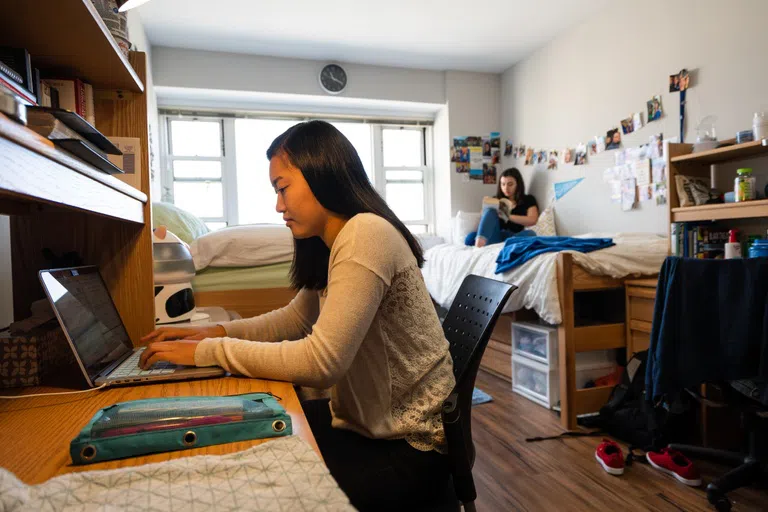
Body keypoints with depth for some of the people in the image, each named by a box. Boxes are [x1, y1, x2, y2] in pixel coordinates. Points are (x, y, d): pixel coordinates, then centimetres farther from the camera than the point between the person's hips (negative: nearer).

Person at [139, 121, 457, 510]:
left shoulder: (366, 233, -24)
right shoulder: (333, 244, 6)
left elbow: (319, 362, -28)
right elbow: (295, 319, 15)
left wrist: (207, 352, -18)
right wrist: (216, 331, 2)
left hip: (408, 442, -7)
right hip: (366, 419, 8)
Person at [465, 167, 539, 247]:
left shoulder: (528, 200, 13)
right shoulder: (496, 200, 22)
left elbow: (532, 220, -4)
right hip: (495, 237, 1)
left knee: (530, 234, -34)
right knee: (490, 211, -22)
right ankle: (479, 244, -48)